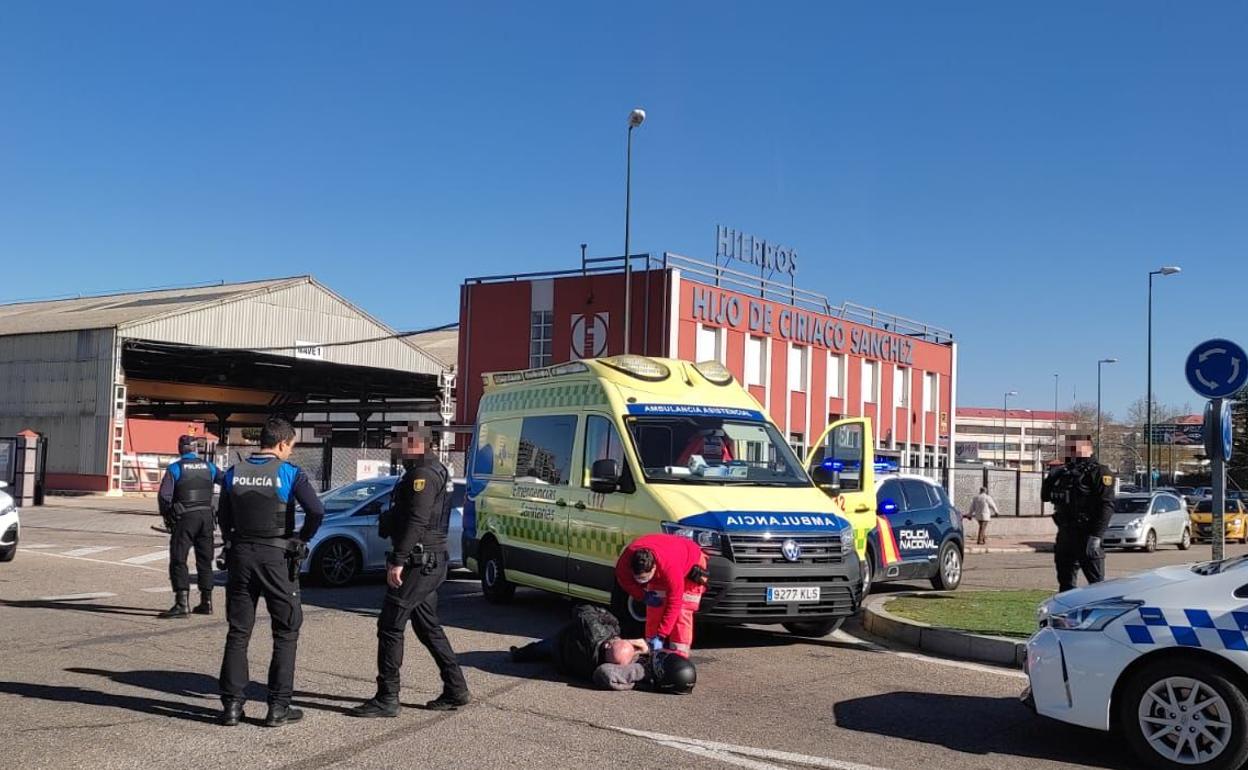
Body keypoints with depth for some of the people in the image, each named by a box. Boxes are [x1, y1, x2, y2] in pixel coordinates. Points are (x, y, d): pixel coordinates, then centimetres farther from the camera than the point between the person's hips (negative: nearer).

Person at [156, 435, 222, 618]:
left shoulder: (175, 468, -4)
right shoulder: (208, 466, 9)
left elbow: (164, 496, -9)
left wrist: (167, 517, 5)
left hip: (185, 518, -5)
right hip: (206, 516, 5)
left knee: (178, 560, -3)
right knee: (205, 560, 13)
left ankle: (182, 604, -11)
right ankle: (206, 602, 18)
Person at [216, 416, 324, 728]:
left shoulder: (234, 473, 5)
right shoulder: (289, 473, -9)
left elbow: (224, 518, 12)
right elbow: (316, 511, -19)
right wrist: (302, 538, -2)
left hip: (240, 555, 4)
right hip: (277, 557, -4)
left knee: (238, 633, 11)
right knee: (286, 633, 7)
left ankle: (232, 705, 10)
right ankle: (278, 707, 6)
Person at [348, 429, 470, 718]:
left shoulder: (423, 473, -16)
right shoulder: (435, 470, 18)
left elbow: (416, 521, -24)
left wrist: (398, 561, -25)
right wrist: (401, 558, 23)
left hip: (418, 562, -11)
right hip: (431, 562, 11)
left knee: (390, 626, -5)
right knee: (427, 626, 16)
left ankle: (387, 699, -1)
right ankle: (455, 689, 20)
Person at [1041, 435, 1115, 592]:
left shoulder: (1098, 472, -7)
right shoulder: (1064, 472, 15)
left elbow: (1106, 505, -16)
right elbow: (1045, 496, 20)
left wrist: (1096, 536, -23)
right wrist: (1051, 478, 1)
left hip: (1086, 536, -8)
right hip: (1065, 535, 8)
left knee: (1096, 582, -5)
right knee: (1065, 582, 13)